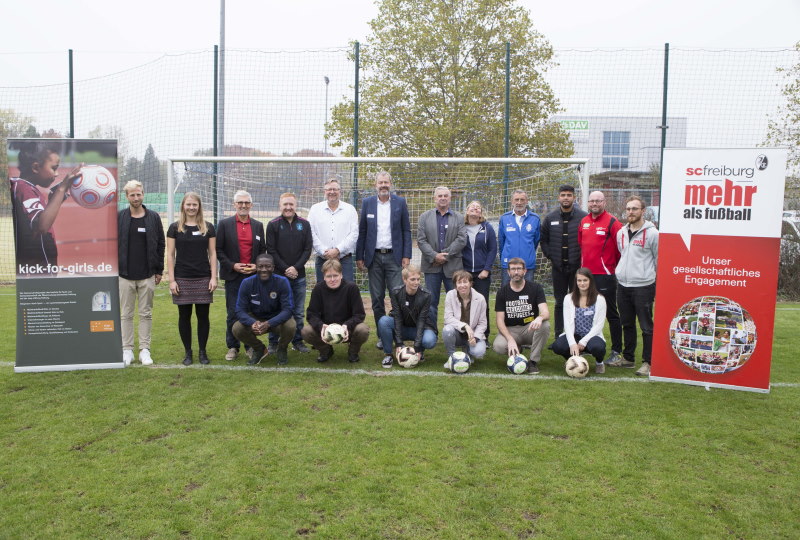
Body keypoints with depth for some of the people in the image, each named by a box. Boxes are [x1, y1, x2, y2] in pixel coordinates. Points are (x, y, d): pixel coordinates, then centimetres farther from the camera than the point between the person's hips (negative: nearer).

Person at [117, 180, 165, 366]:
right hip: (125, 275, 0)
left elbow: (160, 244, 6)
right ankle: (127, 350, 15)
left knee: (146, 314, 6)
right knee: (126, 314, 6)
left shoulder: (154, 217, 4)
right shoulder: (118, 217, 2)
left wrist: (159, 270, 3)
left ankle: (144, 350, 14)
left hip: (147, 275, 0)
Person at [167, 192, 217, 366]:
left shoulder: (208, 228, 6)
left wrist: (213, 277, -1)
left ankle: (202, 352, 16)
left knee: (203, 315, 4)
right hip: (182, 279, 0)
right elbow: (170, 255, 3)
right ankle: (188, 352, 17)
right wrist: (171, 280, -4)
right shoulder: (175, 228, 3)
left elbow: (213, 254, 6)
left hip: (203, 279, 1)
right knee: (184, 316, 5)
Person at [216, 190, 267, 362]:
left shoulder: (258, 225, 10)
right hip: (233, 276, -2)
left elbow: (263, 250, 12)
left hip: (253, 275, 2)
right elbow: (218, 250, 0)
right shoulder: (224, 224, 2)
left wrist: (257, 266, -5)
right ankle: (232, 347, 13)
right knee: (233, 313, 2)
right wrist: (232, 265, -11)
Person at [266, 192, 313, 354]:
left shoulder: (304, 224, 6)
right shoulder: (273, 225, 1)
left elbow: (308, 249, 3)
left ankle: (298, 341, 19)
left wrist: (296, 268, -8)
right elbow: (271, 251, -2)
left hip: (299, 275, 2)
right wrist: (285, 269, -10)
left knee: (299, 312, 8)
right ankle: (273, 342, 14)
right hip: (278, 275, -2)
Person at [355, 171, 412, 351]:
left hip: (394, 256, -2)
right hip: (374, 257, 2)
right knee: (377, 299, 6)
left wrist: (406, 256, -4)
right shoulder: (367, 203, 6)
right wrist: (359, 257, 3)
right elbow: (362, 232, 7)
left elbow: (406, 231, 3)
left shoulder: (400, 203, 3)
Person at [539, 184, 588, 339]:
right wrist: (549, 256, 5)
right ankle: (558, 336, 17)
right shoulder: (550, 218, 6)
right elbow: (543, 239, 14)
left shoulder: (583, 217, -4)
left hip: (577, 267, -3)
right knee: (559, 302, 10)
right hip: (558, 267, 3)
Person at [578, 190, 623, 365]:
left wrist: (615, 266, -3)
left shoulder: (612, 222, -9)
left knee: (611, 313, -1)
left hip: (605, 275, -7)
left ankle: (616, 351, 6)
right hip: (586, 274, 7)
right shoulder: (584, 222, 11)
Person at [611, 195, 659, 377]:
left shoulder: (652, 233, -7)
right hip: (622, 286, 6)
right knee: (627, 324, 16)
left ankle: (647, 362, 6)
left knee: (646, 326, -1)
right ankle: (627, 358, 27)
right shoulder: (621, 233, 11)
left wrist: (659, 288, -2)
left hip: (643, 286, -6)